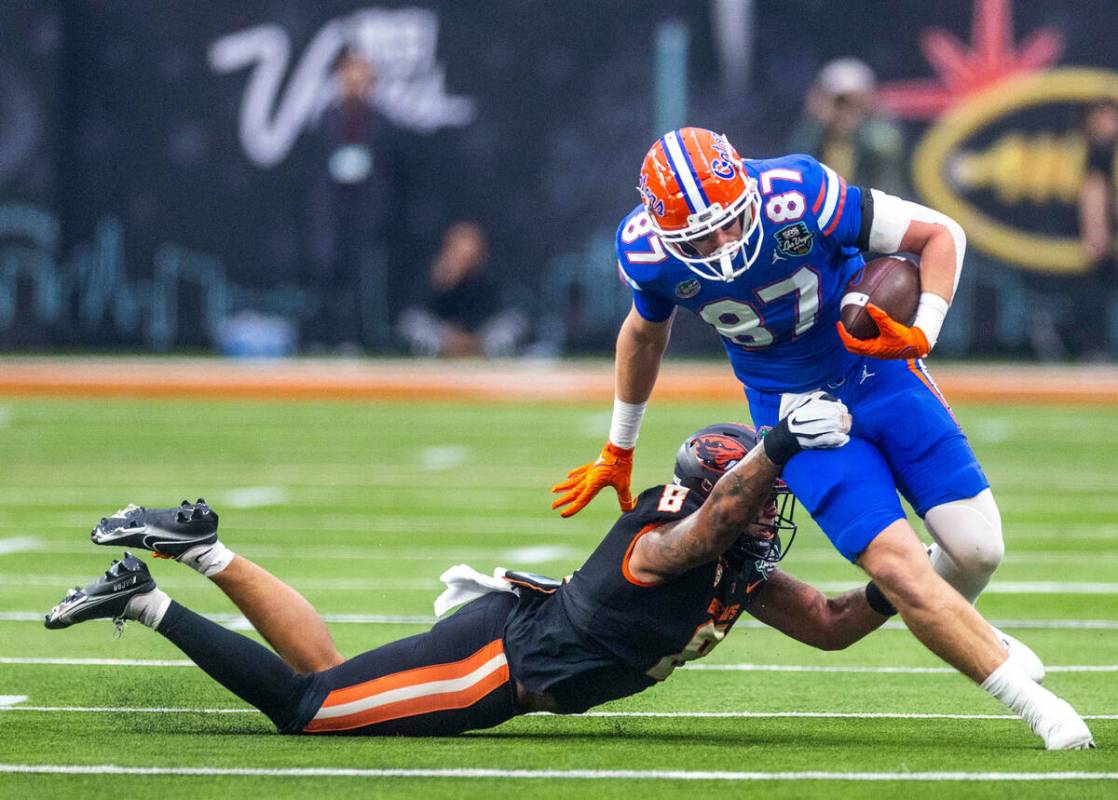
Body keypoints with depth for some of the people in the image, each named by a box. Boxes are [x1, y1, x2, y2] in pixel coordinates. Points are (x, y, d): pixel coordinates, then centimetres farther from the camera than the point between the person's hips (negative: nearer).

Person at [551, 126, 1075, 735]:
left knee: (976, 548, -5)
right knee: (896, 566, -17)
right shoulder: (646, 250, -19)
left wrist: (922, 335, -30)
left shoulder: (799, 195, -29)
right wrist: (618, 450, 18)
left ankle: (956, 629, 32)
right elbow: (645, 335, 7)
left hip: (878, 371, 0)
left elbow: (940, 234, -15)